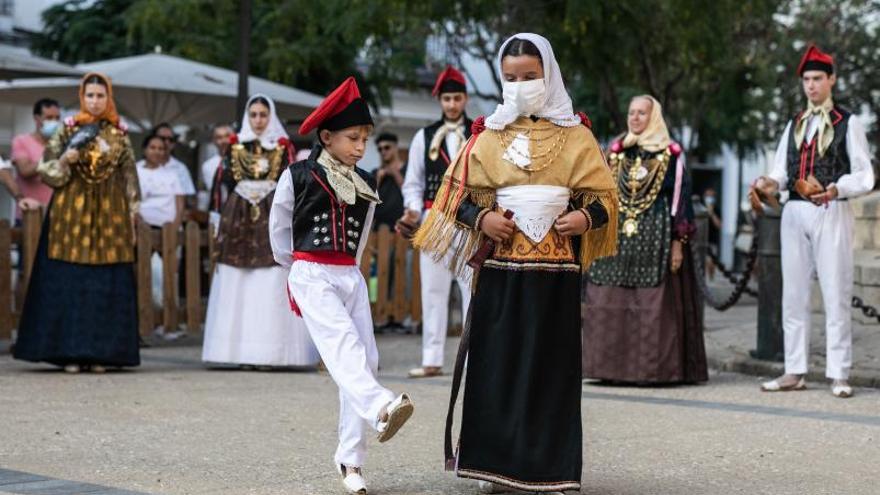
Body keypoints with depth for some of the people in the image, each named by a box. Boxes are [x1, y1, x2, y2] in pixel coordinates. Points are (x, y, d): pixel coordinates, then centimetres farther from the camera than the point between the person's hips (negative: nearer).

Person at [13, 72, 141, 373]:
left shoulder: (120, 135, 8)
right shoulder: (68, 131, 4)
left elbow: (130, 180, 10)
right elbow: (46, 170, 4)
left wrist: (132, 222, 6)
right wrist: (64, 161, -16)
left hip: (110, 216, 1)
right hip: (72, 214, -1)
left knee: (107, 286, -1)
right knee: (70, 283, -4)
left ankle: (100, 353, 5)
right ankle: (70, 352, 0)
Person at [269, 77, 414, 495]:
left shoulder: (365, 185, 11)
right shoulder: (298, 176, -3)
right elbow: (279, 227, 9)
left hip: (350, 277, 6)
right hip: (311, 276, -5)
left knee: (365, 358, -2)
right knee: (343, 343, -27)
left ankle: (350, 458, 4)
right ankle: (381, 408, -53)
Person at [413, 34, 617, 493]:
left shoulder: (575, 135, 6)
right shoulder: (488, 136, 8)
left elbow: (605, 196, 6)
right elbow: (456, 194, 11)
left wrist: (585, 217, -14)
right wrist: (482, 219, -8)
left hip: (555, 270, -1)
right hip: (500, 269, 1)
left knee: (552, 366, 1)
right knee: (497, 364, -1)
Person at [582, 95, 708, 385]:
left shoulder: (670, 154, 3)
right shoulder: (616, 151, 15)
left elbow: (680, 198, -1)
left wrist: (678, 242, -8)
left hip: (655, 238, -4)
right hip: (617, 238, 4)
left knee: (654, 306, -8)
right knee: (610, 305, 0)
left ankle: (654, 367, -5)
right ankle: (614, 365, 5)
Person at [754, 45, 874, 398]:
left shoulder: (848, 124, 0)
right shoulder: (794, 125, 16)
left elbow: (864, 176, -3)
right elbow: (782, 170, 14)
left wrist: (836, 189, -21)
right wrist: (772, 183, -9)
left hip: (832, 212, -5)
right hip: (795, 211, 5)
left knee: (836, 294, -4)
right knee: (793, 294, 7)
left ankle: (839, 375, -1)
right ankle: (794, 372, 12)